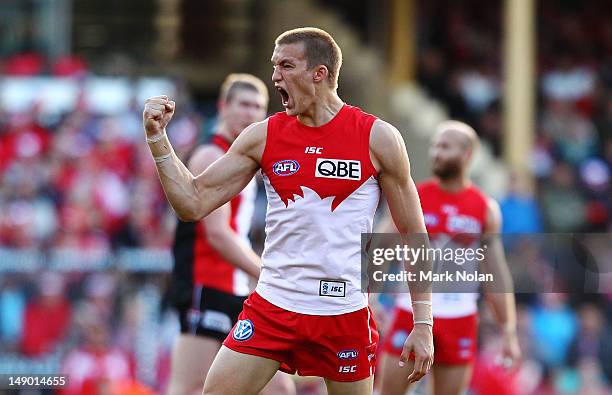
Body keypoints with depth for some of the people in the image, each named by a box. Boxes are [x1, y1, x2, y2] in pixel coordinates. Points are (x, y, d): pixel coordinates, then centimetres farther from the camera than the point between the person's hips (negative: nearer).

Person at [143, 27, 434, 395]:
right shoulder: (263, 136, 3)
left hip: (345, 313, -2)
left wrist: (424, 324, -3)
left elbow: (414, 235, 1)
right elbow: (194, 204, 3)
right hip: (273, 306, 2)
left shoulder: (378, 138, -4)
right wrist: (157, 137, -8)